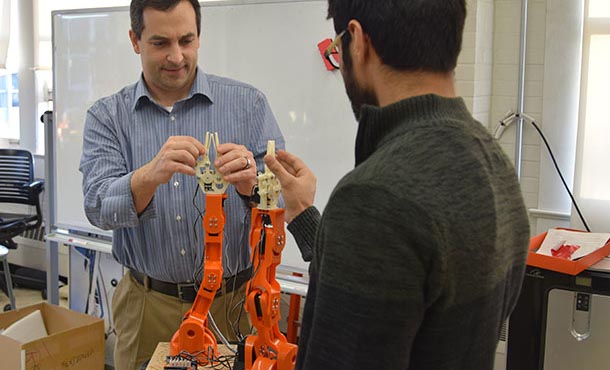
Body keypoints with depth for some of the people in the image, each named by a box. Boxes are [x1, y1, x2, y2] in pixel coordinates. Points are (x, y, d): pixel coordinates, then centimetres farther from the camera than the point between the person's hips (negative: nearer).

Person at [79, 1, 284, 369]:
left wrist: (252, 185, -33)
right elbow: (99, 208, -16)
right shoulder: (107, 117, -2)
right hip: (148, 308, 1)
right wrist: (149, 176, -36)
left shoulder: (248, 103, -5)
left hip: (235, 303, 0)